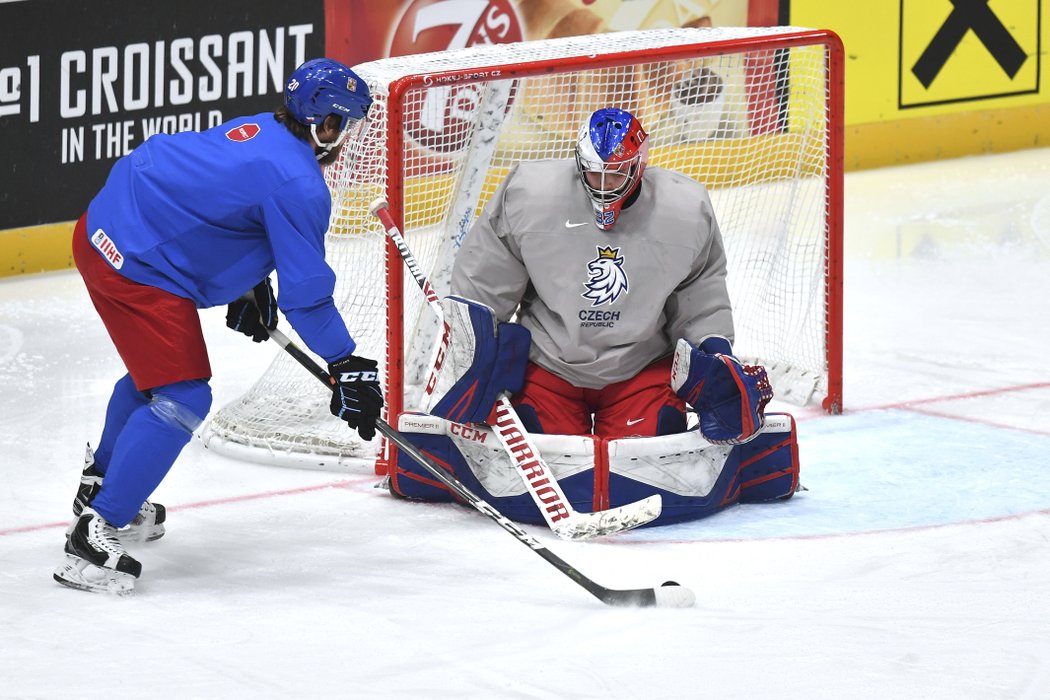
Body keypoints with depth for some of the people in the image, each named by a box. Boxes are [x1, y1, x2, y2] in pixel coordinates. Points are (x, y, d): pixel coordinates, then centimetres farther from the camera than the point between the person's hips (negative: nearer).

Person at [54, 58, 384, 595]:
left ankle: (101, 486, 48)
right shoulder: (297, 184, -17)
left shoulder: (262, 131, 11)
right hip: (137, 267, -10)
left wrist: (250, 288, 30)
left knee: (155, 370, 30)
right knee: (181, 398, -9)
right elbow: (305, 290, -16)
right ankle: (94, 536, -10)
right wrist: (346, 365, -9)